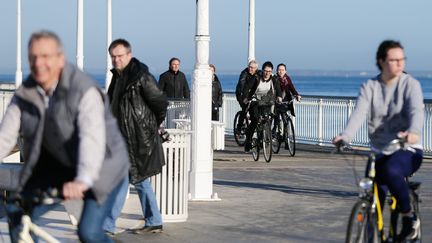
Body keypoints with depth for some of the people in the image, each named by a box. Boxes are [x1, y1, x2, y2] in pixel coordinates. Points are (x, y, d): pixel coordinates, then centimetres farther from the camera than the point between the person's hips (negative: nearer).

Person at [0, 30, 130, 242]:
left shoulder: (84, 91, -26)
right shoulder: (25, 94, -7)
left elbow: (92, 137, -40)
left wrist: (83, 181, -56)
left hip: (101, 168, -6)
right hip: (57, 165, 6)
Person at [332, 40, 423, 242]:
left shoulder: (410, 84, -5)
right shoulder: (369, 87, 2)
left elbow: (416, 111, -23)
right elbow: (359, 113, -13)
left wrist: (414, 132, -47)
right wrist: (345, 136, -34)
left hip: (407, 150, -3)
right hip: (380, 151, 3)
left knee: (391, 171, -34)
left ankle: (409, 217, -13)